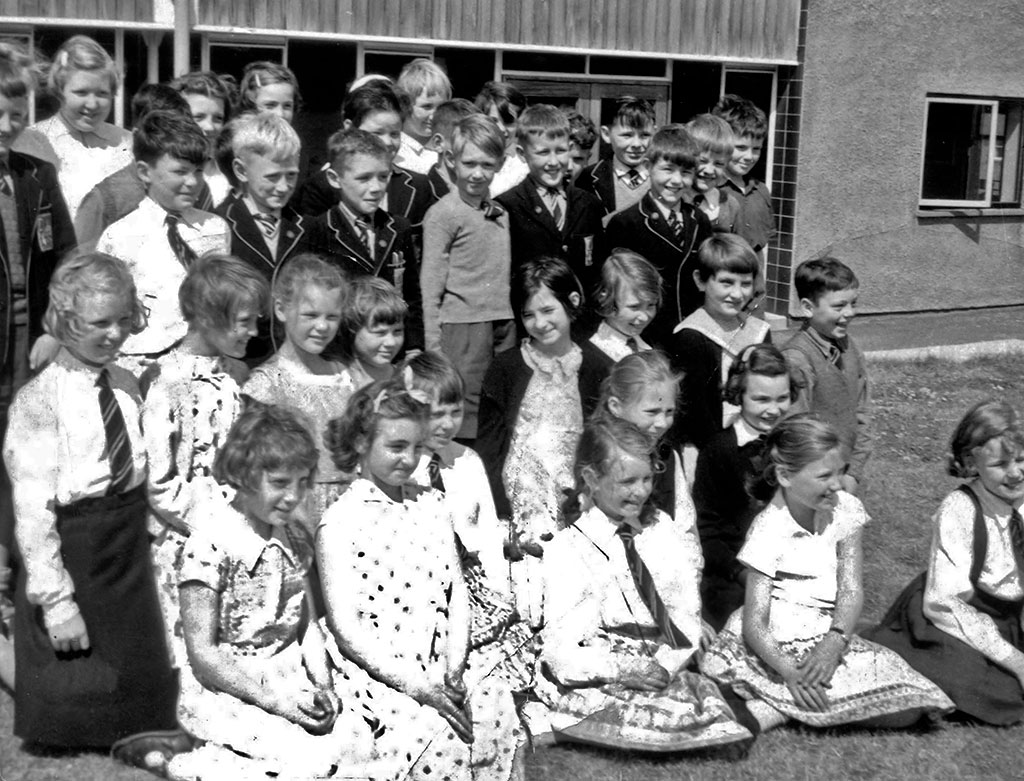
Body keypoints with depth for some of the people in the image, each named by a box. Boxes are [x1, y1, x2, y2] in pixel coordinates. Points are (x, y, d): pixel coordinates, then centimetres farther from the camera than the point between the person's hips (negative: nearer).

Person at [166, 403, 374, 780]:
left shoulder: (296, 538, 6)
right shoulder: (209, 546, -15)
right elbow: (202, 654, -14)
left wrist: (323, 685, -5)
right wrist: (270, 699, -18)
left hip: (289, 685, 7)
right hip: (223, 692, -7)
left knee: (358, 742, -15)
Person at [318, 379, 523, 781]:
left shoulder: (432, 505, 12)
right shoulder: (340, 520, -6)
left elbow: (457, 593, 10)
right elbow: (345, 624, -11)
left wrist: (454, 668, -6)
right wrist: (414, 685, -17)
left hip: (441, 662, 5)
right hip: (377, 670, -5)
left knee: (498, 709, -19)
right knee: (435, 730, -28)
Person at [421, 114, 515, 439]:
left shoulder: (500, 213, 13)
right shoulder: (442, 214, -6)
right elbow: (430, 287, -7)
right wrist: (434, 349, -9)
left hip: (503, 324, 6)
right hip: (463, 325, -6)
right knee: (464, 416, -4)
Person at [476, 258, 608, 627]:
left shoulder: (594, 367, 6)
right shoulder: (506, 368, 2)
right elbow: (488, 447, 0)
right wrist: (504, 518, -9)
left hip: (575, 511, 1)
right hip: (519, 503, -1)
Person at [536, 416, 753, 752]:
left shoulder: (661, 528, 13)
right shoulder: (565, 550, -3)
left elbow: (686, 611, 8)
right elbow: (560, 652, -7)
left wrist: (666, 664, -10)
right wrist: (622, 670, -21)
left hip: (664, 672, 4)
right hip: (596, 687, -4)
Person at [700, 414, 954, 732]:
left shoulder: (845, 509, 2)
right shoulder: (769, 530, -12)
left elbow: (851, 590, -3)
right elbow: (755, 622, -16)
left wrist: (834, 641, -24)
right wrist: (790, 672, -34)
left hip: (827, 638, 8)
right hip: (777, 646, -7)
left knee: (908, 710, -7)